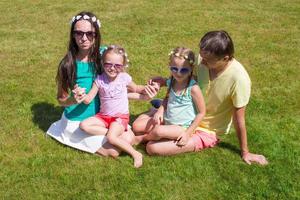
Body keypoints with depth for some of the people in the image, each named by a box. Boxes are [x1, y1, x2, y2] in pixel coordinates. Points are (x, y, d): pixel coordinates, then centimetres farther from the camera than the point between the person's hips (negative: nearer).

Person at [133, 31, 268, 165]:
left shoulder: (238, 78, -32)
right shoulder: (203, 59, -17)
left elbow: (239, 119, -20)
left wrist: (245, 152, -8)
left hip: (205, 129, -5)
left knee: (152, 148, -18)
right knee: (137, 126, -5)